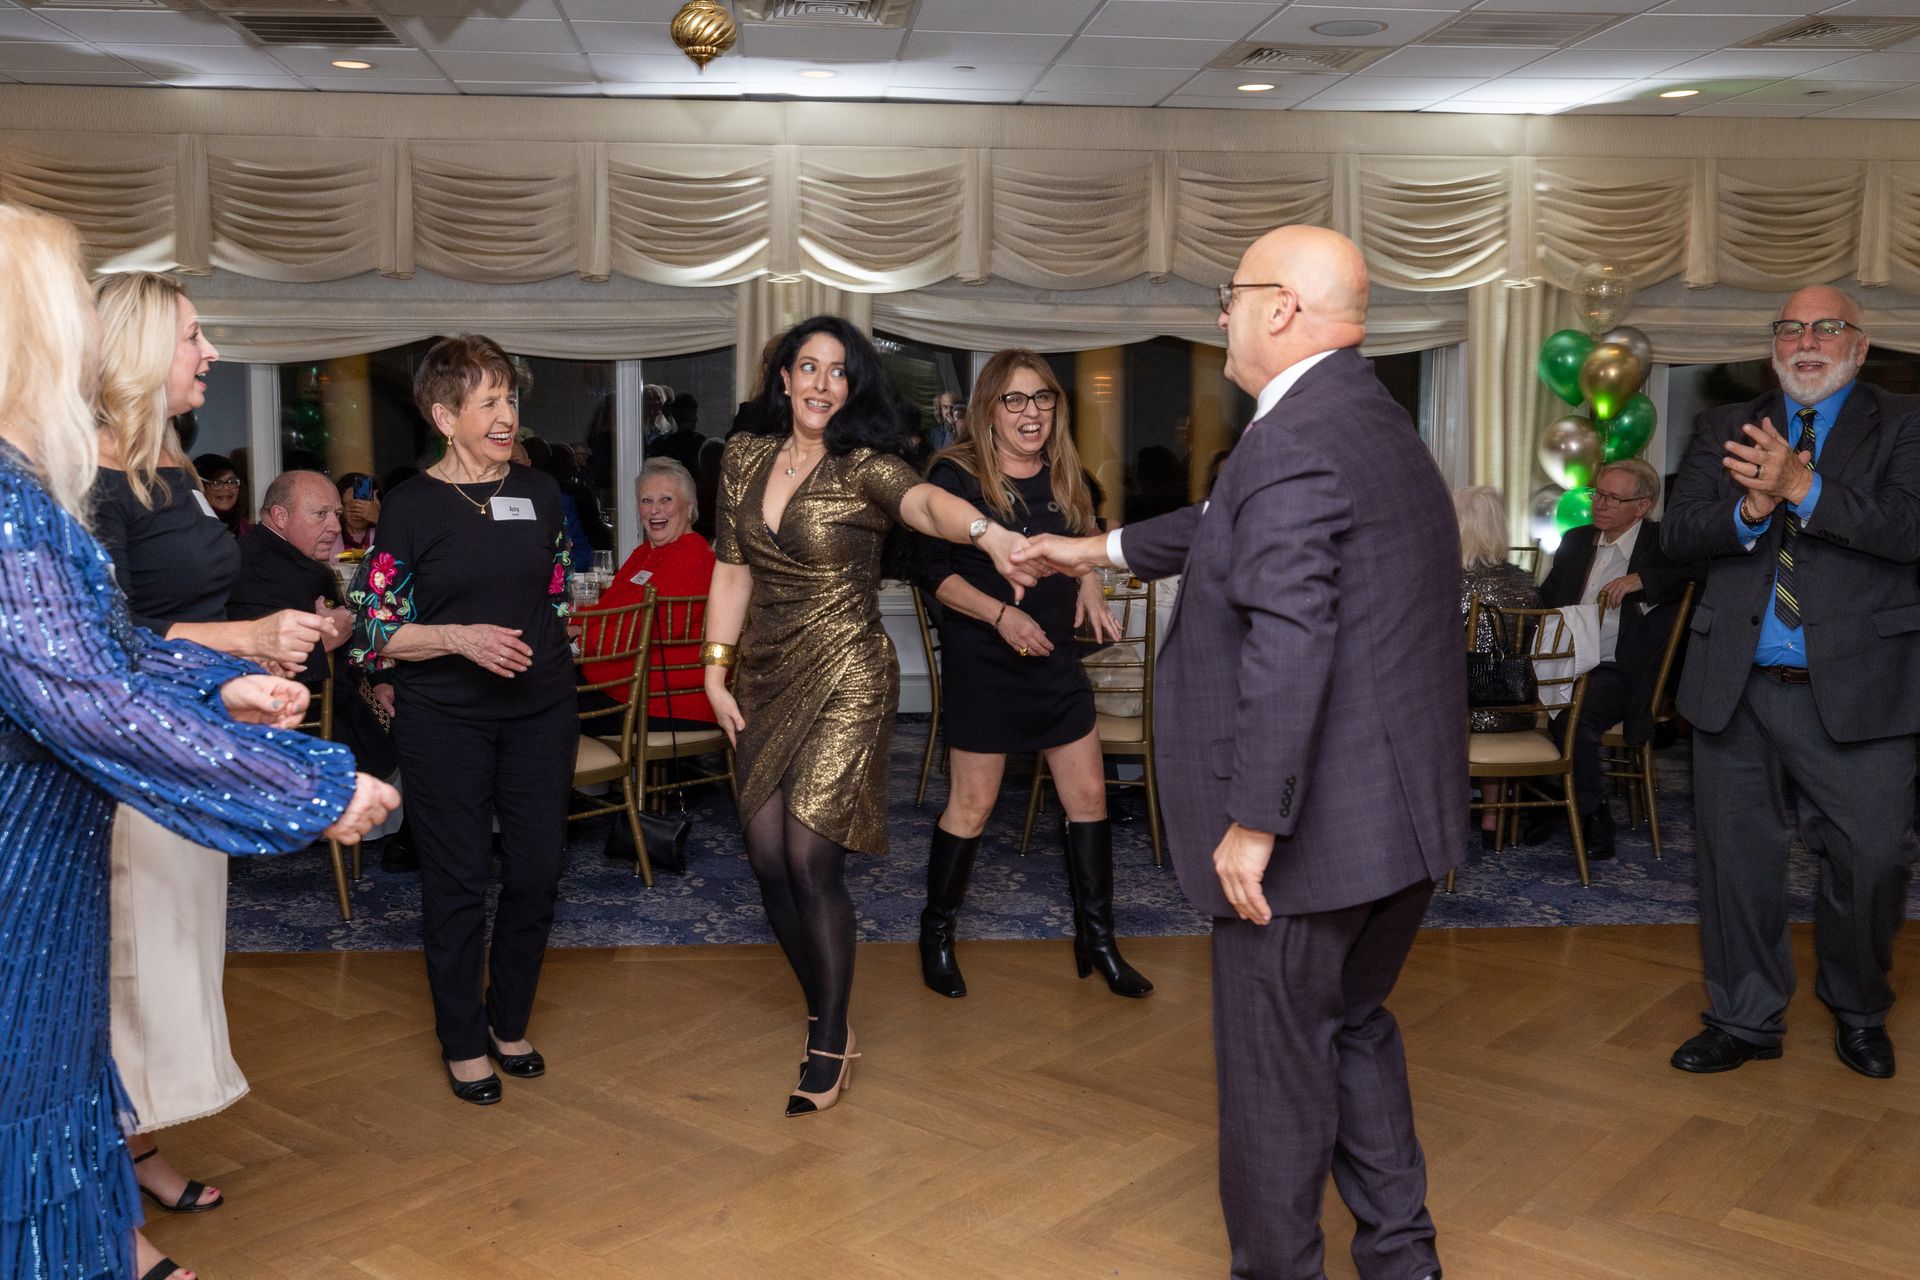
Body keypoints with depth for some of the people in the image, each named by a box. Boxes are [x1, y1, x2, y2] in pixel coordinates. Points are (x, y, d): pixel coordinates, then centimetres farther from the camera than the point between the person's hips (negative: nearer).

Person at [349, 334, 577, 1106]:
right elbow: (373, 629, -8)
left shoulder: (539, 493, 6)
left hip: (539, 715, 4)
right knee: (457, 883, 4)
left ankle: (510, 1024, 28)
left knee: (537, 873, 7)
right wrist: (460, 639, -21)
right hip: (444, 723, -3)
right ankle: (464, 1043, 22)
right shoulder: (411, 506, -6)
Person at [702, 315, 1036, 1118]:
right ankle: (825, 1014, 28)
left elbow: (922, 500, -31)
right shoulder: (745, 460, 6)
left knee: (810, 859, -9)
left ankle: (830, 1044, 9)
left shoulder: (863, 467, -9)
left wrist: (984, 529, -52)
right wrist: (715, 669, 5)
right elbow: (731, 571, 10)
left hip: (844, 682, -5)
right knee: (768, 859, 6)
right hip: (766, 681, 5)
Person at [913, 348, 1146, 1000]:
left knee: (1088, 795, 6)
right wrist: (1001, 614, -22)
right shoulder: (956, 475, -11)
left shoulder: (1063, 476, 8)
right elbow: (934, 569, -12)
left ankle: (1096, 940, 19)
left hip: (1055, 657, 6)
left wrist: (1089, 585, 2)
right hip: (982, 661, -6)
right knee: (973, 804, 2)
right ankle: (936, 933, 22)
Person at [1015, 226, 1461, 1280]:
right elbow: (1242, 530, 26)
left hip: (1312, 830, -10)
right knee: (1355, 1027, 25)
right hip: (1402, 815, 10)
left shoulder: (1292, 441, -20)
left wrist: (1251, 824, -25)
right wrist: (1104, 549, 33)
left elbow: (1289, 646, -29)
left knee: (1275, 1072, 6)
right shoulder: (1377, 423, 13)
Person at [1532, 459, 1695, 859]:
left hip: (1618, 671, -5)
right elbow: (1545, 599, 24)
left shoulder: (1661, 544, 2)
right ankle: (1538, 806, -4)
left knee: (1572, 720, -32)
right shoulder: (1577, 541, 20)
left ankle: (1593, 815, -10)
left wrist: (1639, 580, -23)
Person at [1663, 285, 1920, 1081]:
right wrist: (1750, 511, -18)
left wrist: (1804, 490, -22)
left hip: (1853, 687, -2)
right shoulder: (1726, 429, 12)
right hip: (1735, 685, 3)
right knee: (1736, 857, 10)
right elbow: (1676, 531, 1)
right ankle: (1743, 1020, 25)